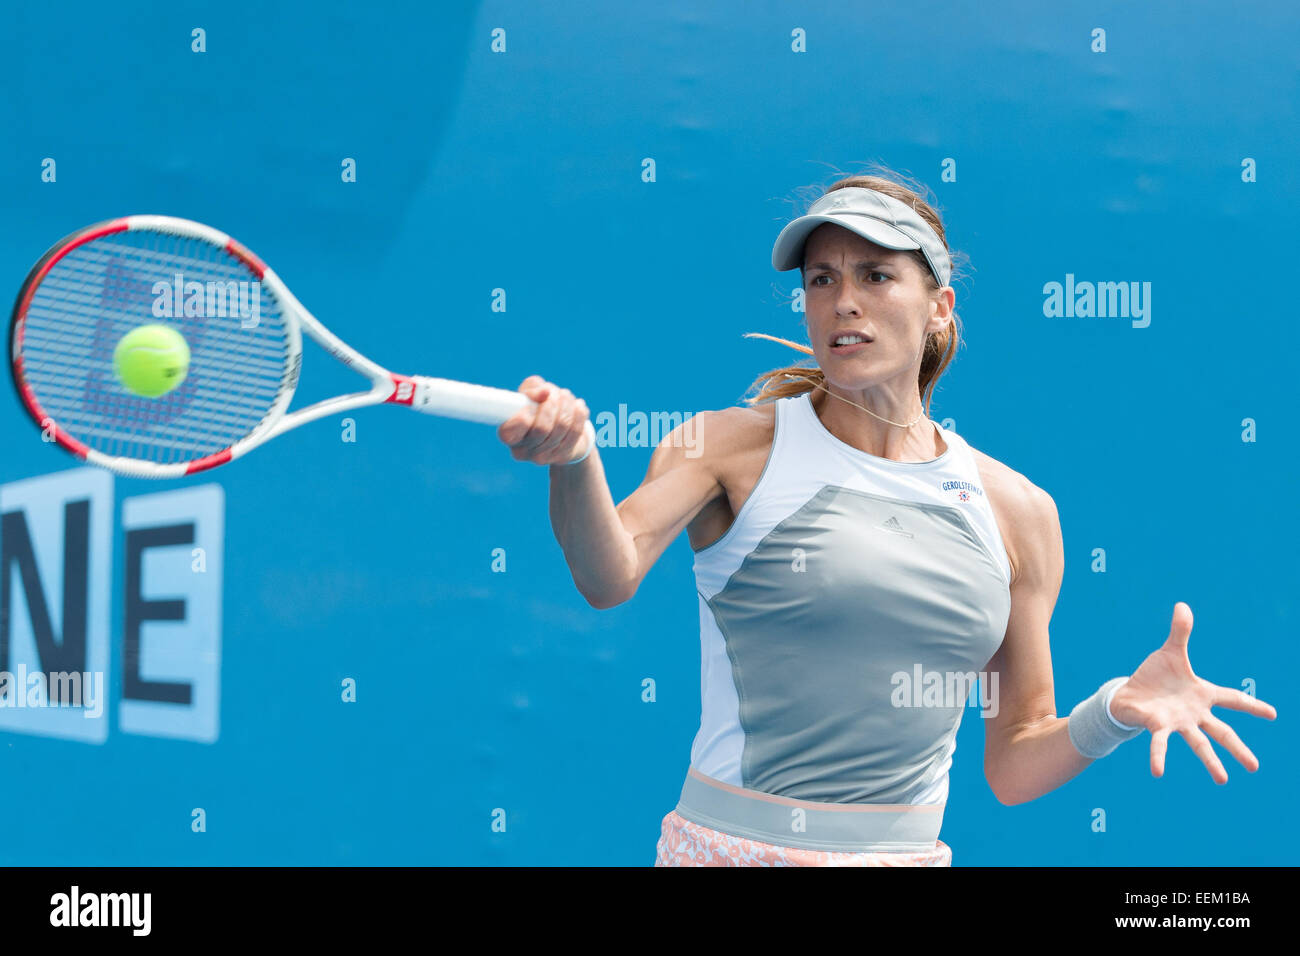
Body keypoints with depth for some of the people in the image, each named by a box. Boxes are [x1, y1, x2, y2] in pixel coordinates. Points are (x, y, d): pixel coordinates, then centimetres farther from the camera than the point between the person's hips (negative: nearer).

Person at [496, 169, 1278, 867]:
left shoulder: (1018, 512, 2)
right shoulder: (732, 447, -5)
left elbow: (1013, 769, 7)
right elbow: (610, 577, -23)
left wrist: (1114, 713, -11)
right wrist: (574, 458, -41)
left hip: (910, 848, 3)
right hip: (731, 847, -2)